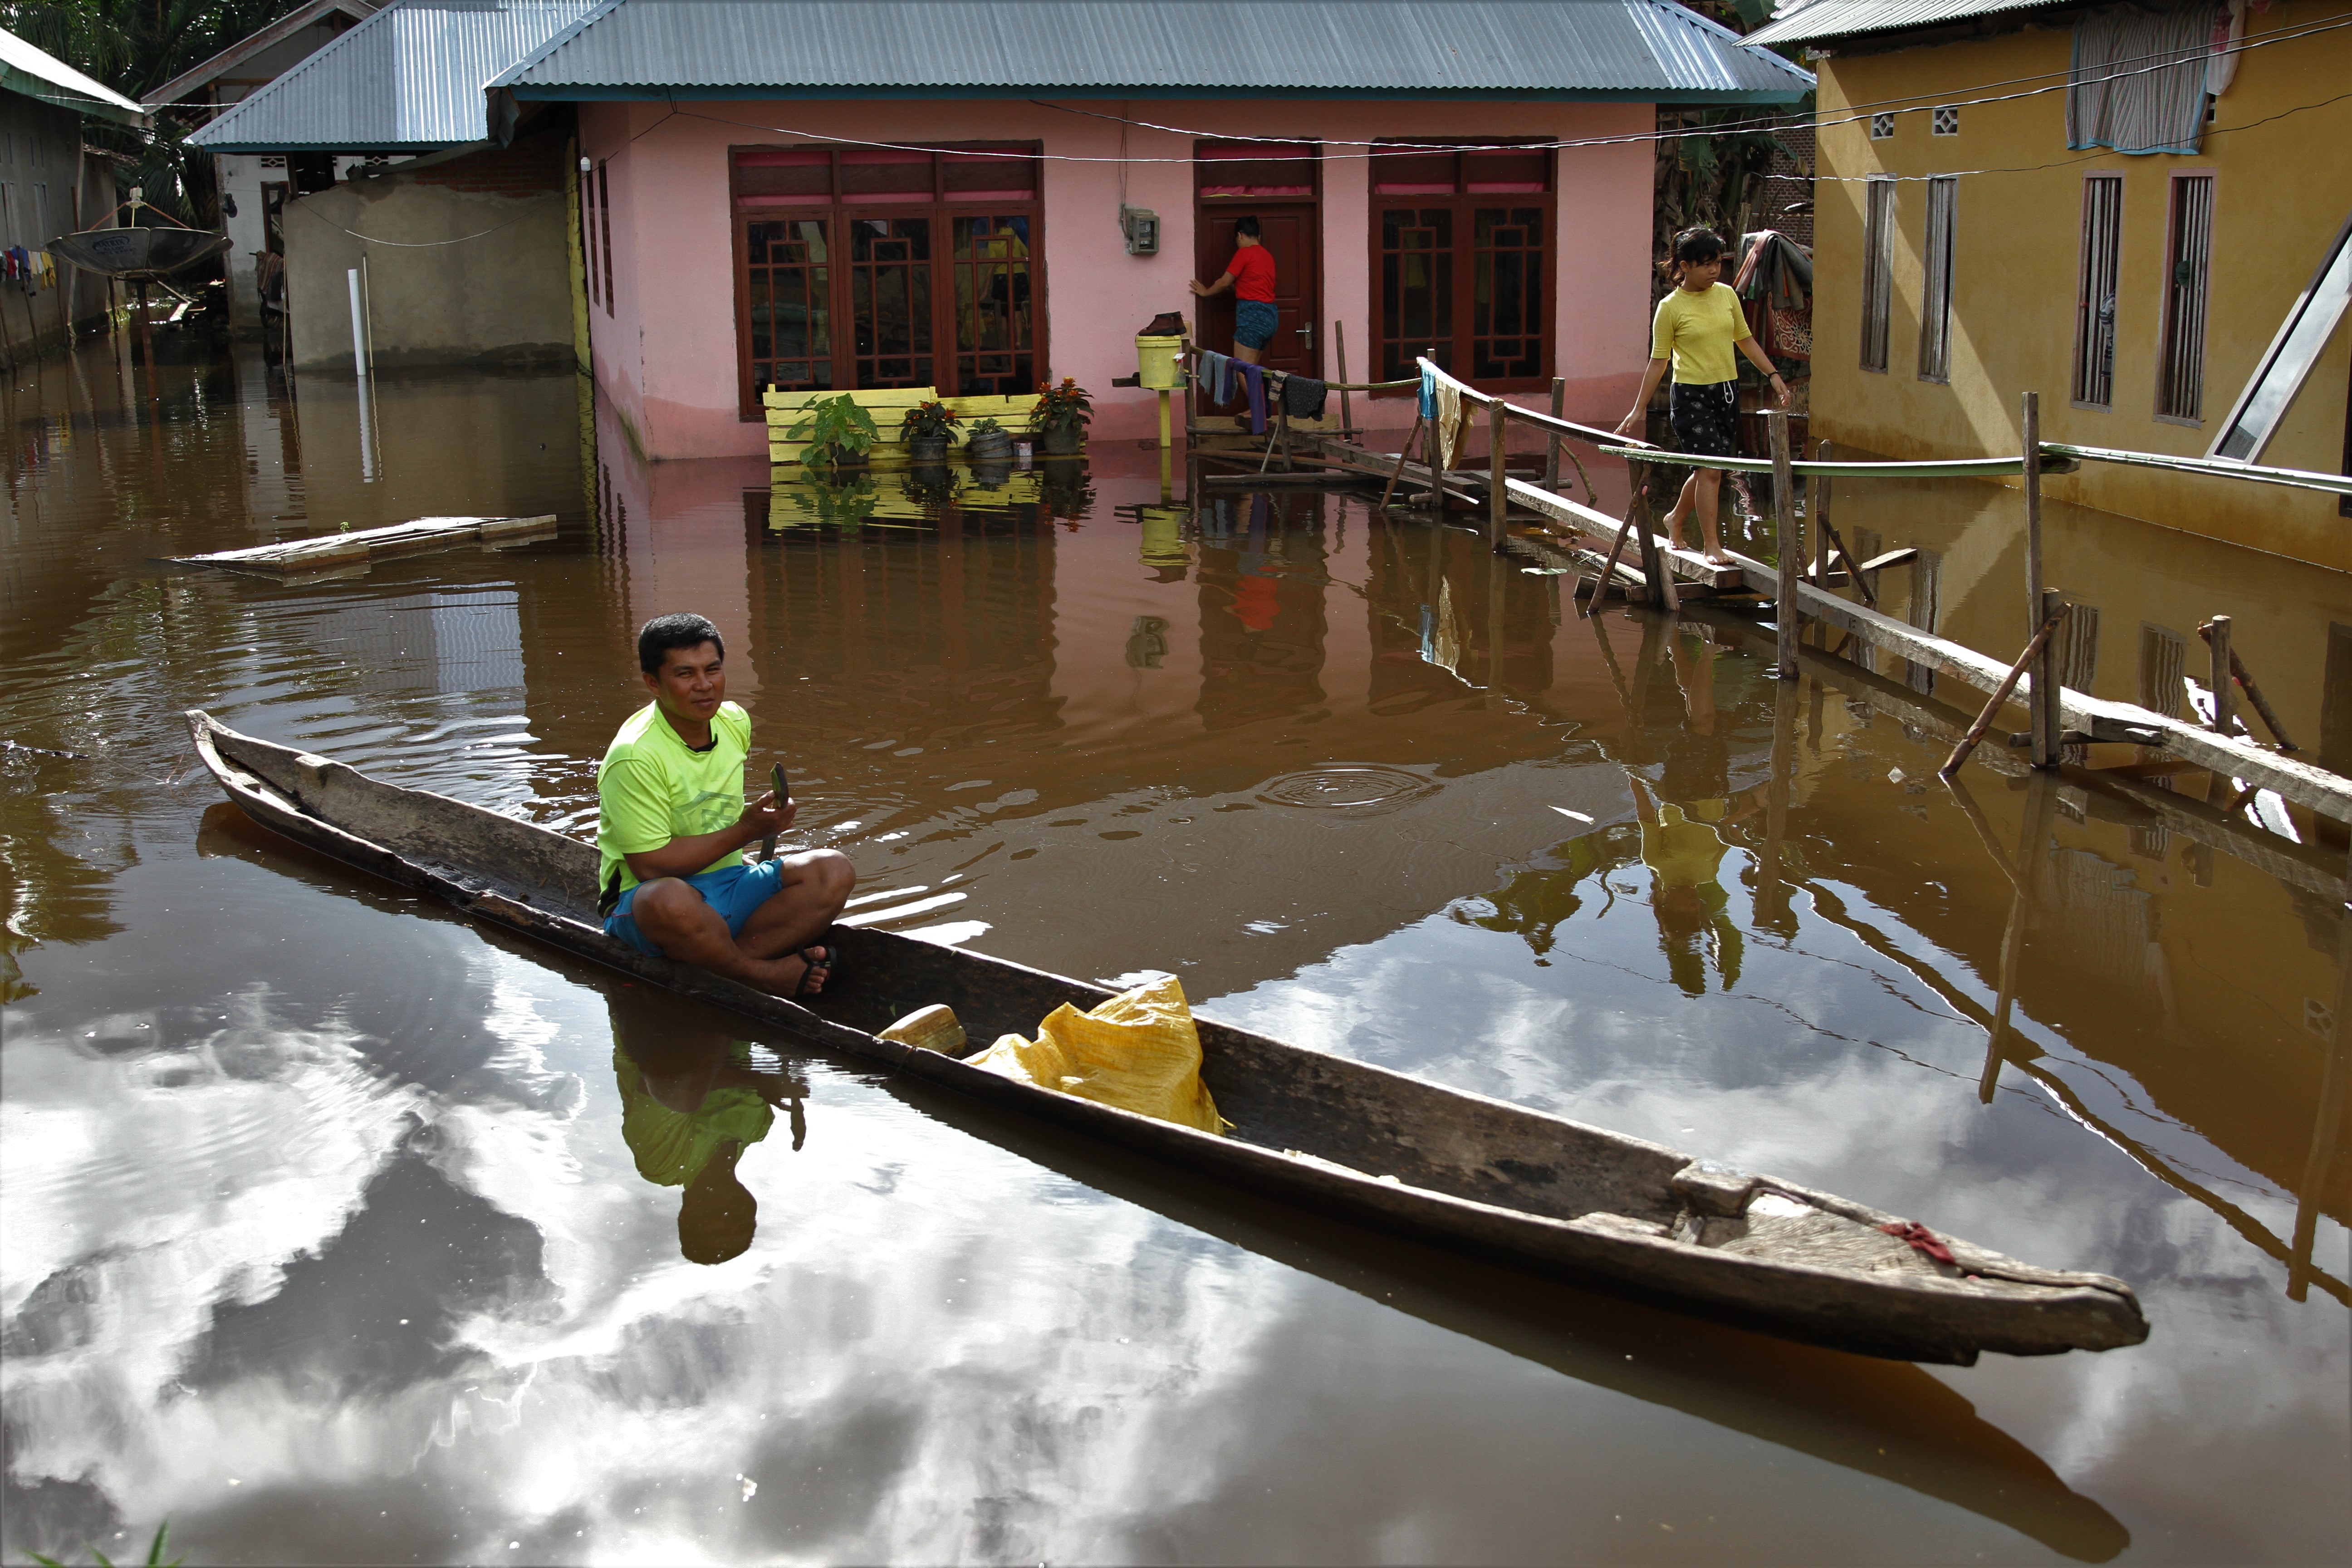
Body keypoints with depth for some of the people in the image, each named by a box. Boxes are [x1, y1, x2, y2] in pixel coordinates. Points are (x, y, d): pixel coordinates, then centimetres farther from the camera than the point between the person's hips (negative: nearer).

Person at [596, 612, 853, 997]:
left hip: (726, 883, 7)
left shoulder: (736, 722, 5)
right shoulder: (635, 756, -19)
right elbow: (651, 865, -22)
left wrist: (764, 819, 13)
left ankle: (719, 963, -27)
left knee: (833, 871, -14)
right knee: (669, 899, -43)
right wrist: (744, 832, -18)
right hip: (641, 904, -7)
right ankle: (760, 973, -17)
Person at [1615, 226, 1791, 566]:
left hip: (1727, 394, 6)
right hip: (1691, 397, -5)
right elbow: (1658, 361, -4)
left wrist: (1773, 375, 11)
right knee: (1711, 468, -12)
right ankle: (1712, 545, -4)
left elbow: (1745, 340, 16)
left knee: (1709, 469, 12)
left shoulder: (1727, 294, 5)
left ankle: (1675, 519, 37)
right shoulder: (1670, 308, -9)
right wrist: (1637, 411, -5)